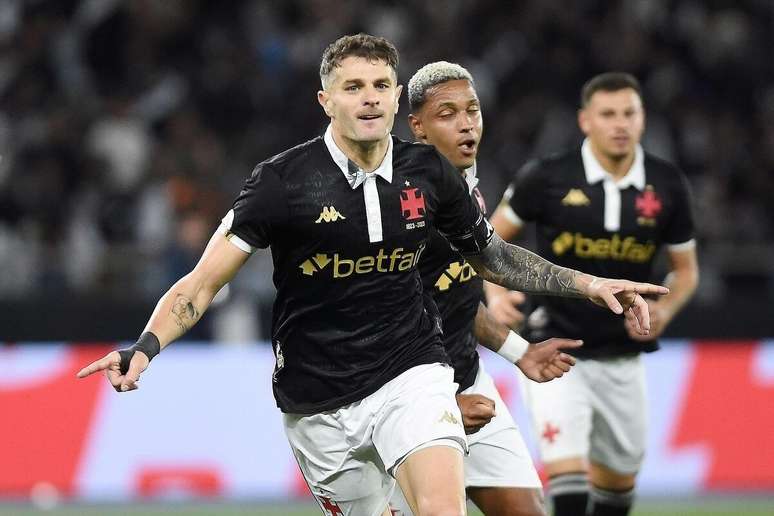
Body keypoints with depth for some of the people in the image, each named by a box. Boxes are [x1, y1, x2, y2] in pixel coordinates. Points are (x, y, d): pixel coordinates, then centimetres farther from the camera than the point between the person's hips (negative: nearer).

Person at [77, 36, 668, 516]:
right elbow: (202, 284, -10)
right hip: (317, 402, -1)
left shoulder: (429, 172, -1)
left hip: (410, 372, 1)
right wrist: (145, 347, -27)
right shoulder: (283, 180, -11)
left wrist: (591, 285, 9)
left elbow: (492, 256, 17)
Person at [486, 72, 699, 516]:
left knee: (619, 476, 15)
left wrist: (664, 310, -10)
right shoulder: (548, 177, -10)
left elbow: (686, 269, 10)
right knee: (566, 465, -21)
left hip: (623, 360, 4)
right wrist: (496, 295, -14)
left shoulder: (667, 186, -1)